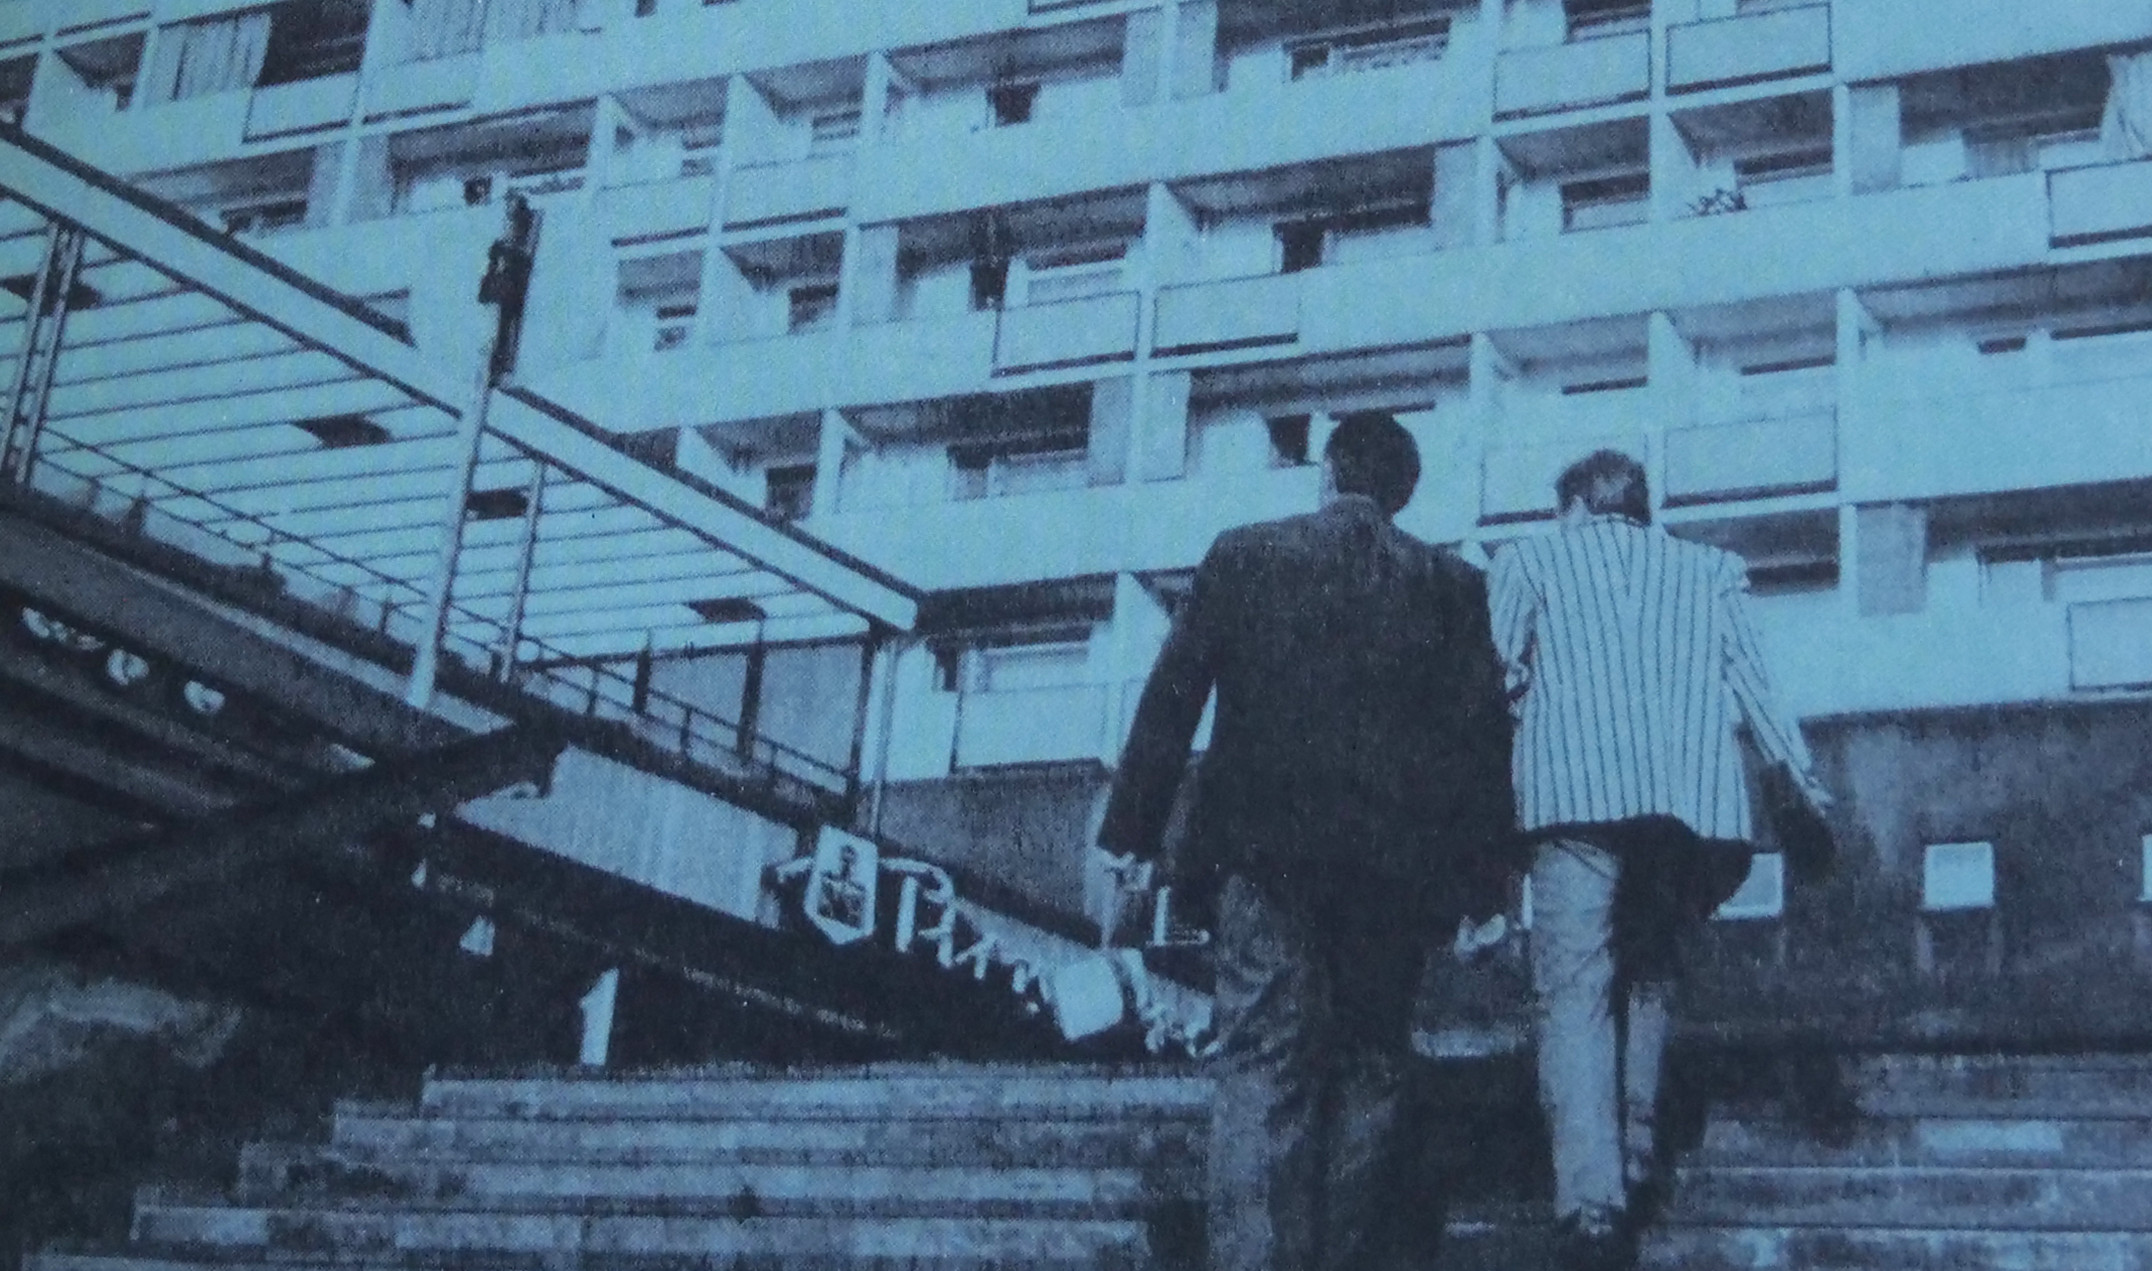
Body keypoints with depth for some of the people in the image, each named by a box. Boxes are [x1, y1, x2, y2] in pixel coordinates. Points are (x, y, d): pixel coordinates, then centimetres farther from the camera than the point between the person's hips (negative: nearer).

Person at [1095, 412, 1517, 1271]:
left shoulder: (1243, 556, 6)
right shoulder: (1451, 584, 8)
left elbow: (1171, 698, 2)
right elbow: (1481, 735, 3)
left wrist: (1128, 833, 4)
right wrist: (1484, 876, 5)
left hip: (1261, 849, -1)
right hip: (1392, 859, 1)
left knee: (1261, 1072, -6)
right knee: (1368, 1070, 11)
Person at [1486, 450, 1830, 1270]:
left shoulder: (1530, 559, 16)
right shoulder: (1708, 570, 22)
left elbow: (1498, 676, 5)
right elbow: (1754, 688, 14)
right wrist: (1808, 788, 20)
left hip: (1579, 792, -3)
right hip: (1695, 798, 3)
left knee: (1576, 993, -8)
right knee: (1648, 981, 18)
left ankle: (1591, 1201, -21)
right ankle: (1635, 1163, 15)